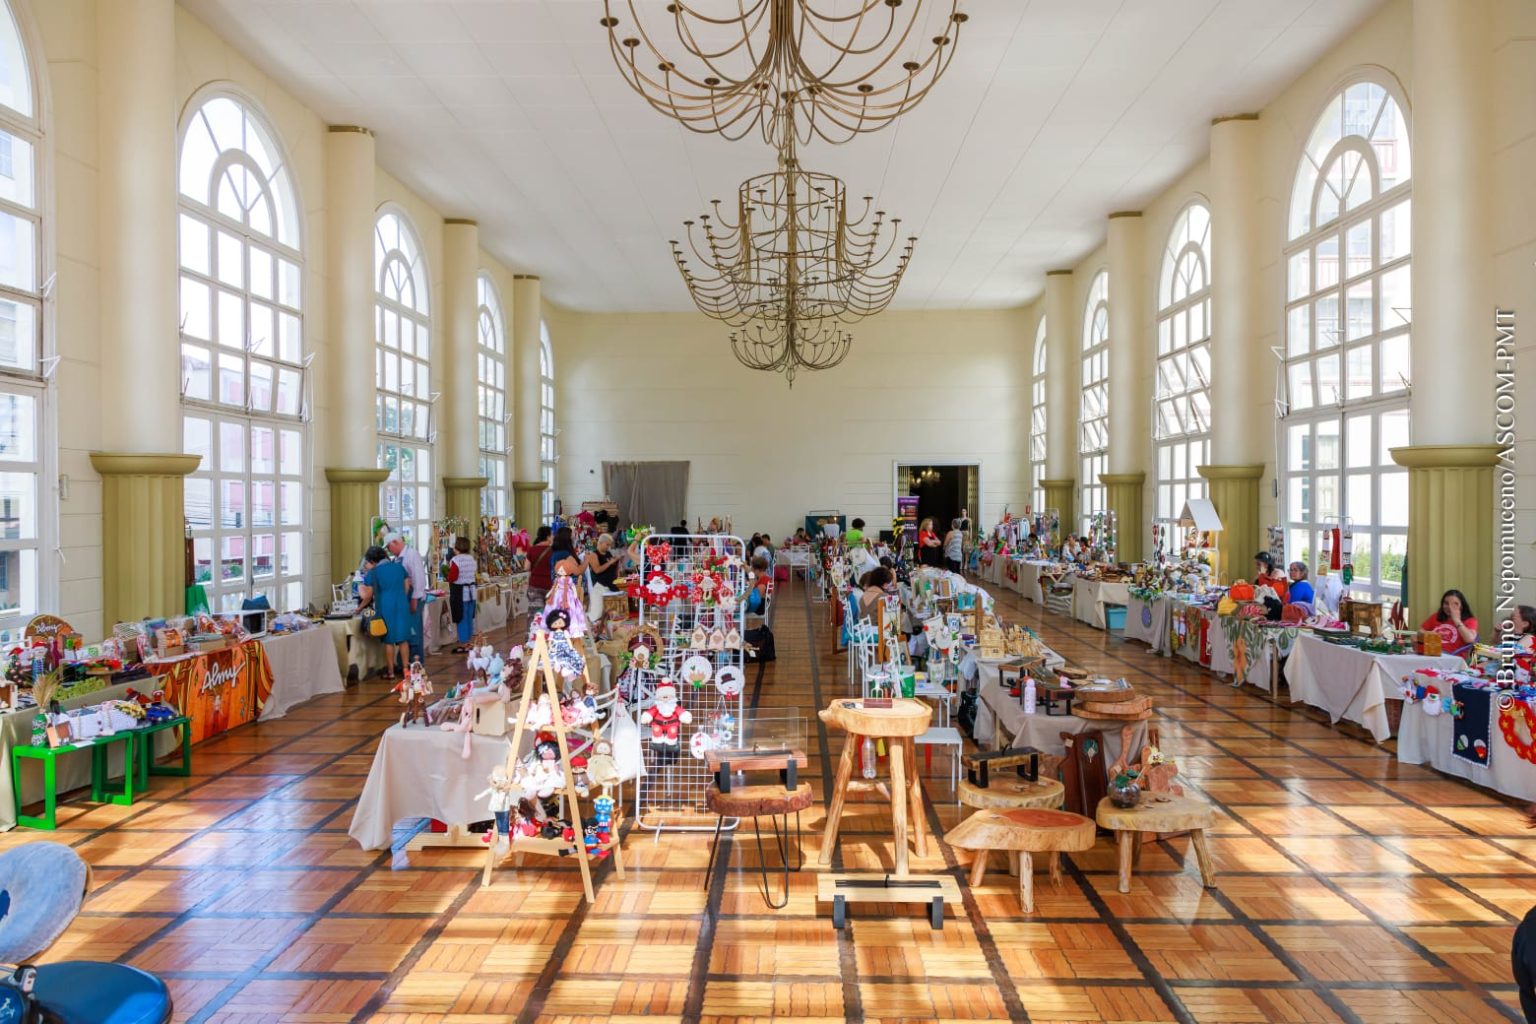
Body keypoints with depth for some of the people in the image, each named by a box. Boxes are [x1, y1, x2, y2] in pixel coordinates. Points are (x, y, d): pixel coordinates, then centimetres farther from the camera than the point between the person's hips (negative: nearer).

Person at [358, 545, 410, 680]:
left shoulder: (373, 572, -3)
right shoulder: (399, 566, 8)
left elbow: (368, 596, -3)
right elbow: (407, 587, 11)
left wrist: (360, 607, 13)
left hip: (385, 607, -3)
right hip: (402, 605, 3)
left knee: (389, 640, 3)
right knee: (403, 638, 8)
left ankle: (390, 671, 6)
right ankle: (405, 668, 9)